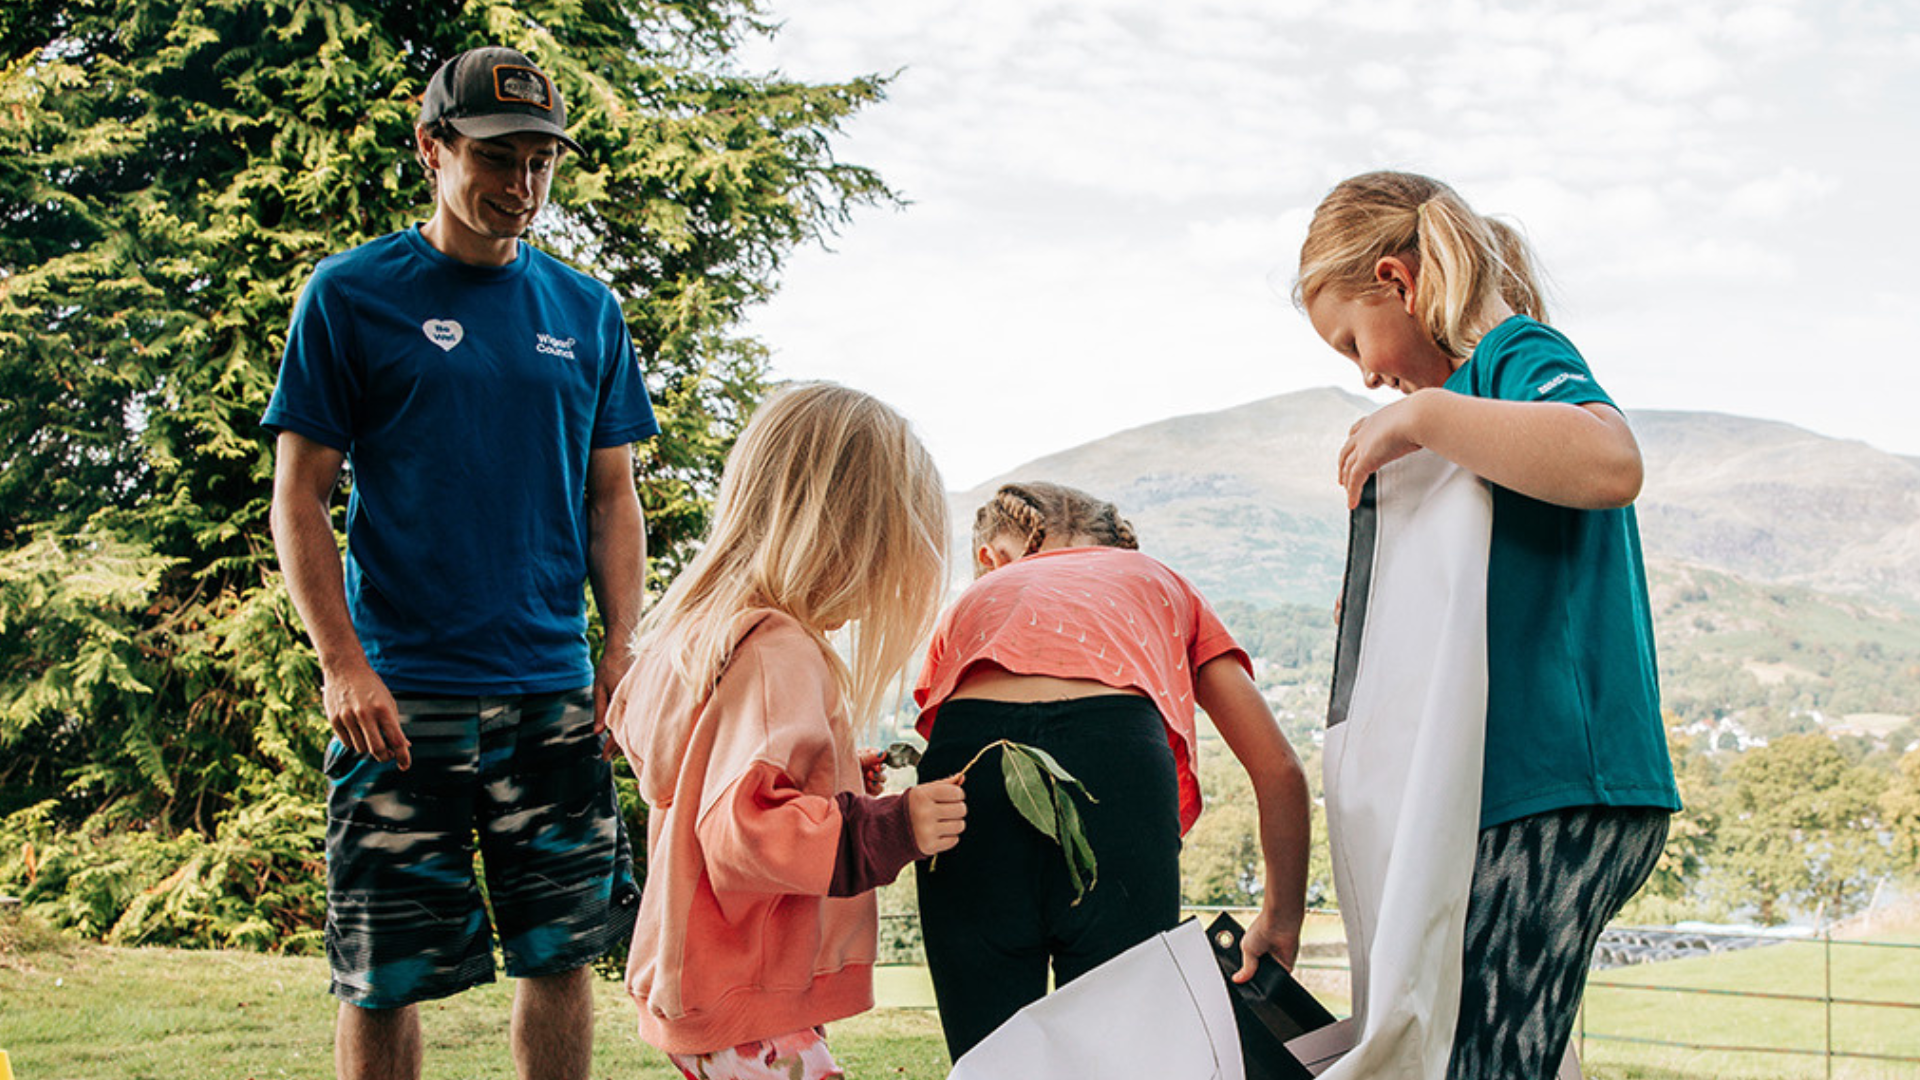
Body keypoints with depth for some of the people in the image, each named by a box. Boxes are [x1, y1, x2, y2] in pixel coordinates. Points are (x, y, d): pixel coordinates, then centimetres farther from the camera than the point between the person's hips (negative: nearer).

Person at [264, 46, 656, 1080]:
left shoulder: (586, 311, 11)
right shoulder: (351, 293, 0)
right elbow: (299, 498, -1)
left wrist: (625, 648, 2)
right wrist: (345, 666, -11)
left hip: (555, 692, 3)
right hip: (402, 697, -3)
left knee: (563, 954, 6)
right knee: (386, 977, 1)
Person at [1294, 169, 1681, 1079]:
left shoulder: (1518, 352, -6)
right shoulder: (1494, 372, 23)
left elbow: (1611, 465, -31)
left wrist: (1420, 414, -21)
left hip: (1559, 792, -10)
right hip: (1527, 790, 10)